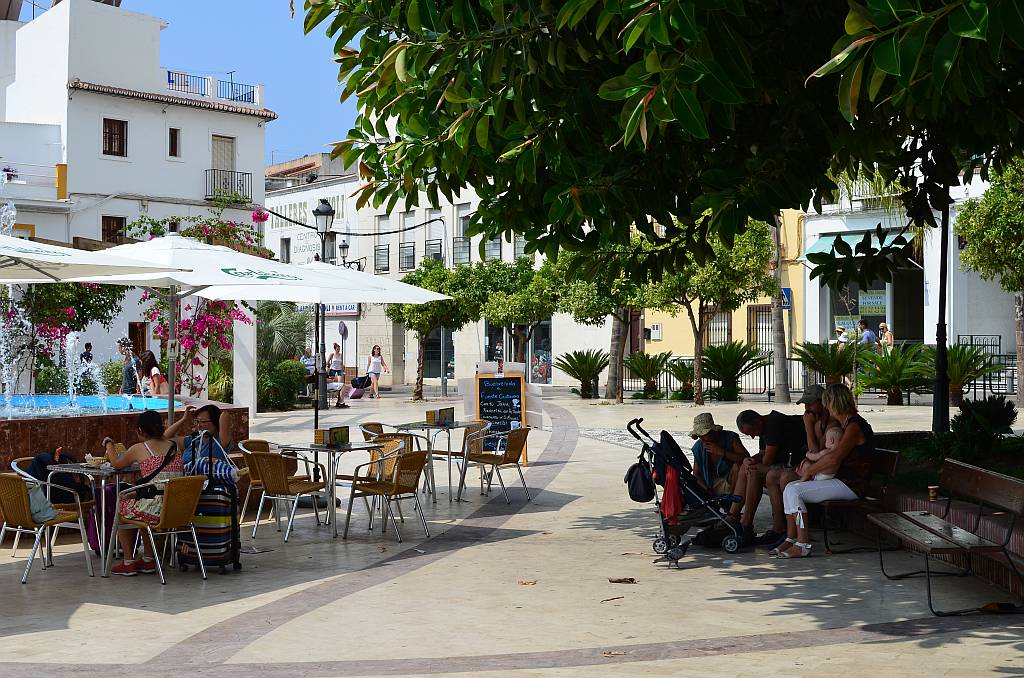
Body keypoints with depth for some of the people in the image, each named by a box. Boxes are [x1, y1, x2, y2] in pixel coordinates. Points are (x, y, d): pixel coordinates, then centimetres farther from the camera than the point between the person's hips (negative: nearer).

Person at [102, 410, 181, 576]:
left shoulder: (139, 448, -4)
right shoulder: (175, 447, 9)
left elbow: (116, 464, 16)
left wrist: (108, 444, 34)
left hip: (155, 509, -5)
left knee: (123, 507, 27)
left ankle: (128, 562, 29)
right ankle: (148, 561, 37)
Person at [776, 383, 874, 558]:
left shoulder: (854, 426, -16)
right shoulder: (844, 424, 17)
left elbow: (834, 458, -24)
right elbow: (832, 454, 25)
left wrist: (809, 471, -12)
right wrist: (812, 463, 7)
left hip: (850, 485, -10)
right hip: (840, 480, 10)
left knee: (794, 491, -18)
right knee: (790, 488, 2)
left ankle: (803, 545, -16)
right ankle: (791, 539, 0)